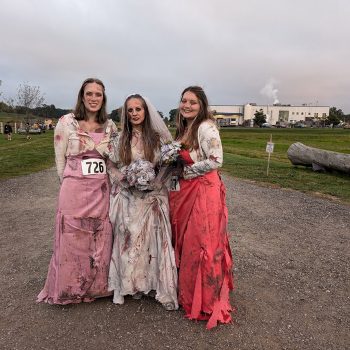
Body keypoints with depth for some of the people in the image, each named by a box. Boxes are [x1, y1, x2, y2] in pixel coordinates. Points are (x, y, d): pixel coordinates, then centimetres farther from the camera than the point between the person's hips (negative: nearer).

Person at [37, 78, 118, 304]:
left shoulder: (110, 126, 7)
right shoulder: (67, 122, -1)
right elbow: (60, 158, 3)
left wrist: (101, 182, 6)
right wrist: (72, 183, 6)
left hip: (102, 192, 3)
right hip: (74, 191, -2)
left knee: (101, 243, 10)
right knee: (72, 241, 7)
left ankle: (96, 287, 31)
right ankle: (68, 290, 29)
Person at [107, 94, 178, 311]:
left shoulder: (158, 138, 2)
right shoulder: (119, 140, 4)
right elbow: (111, 167, 6)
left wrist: (153, 179, -10)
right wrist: (124, 177, -11)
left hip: (153, 198, 0)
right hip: (129, 199, 1)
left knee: (154, 239, 2)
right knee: (130, 241, 6)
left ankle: (155, 283, 19)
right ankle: (134, 284, 25)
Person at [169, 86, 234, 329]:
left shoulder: (206, 127, -10)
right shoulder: (183, 128, 15)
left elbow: (216, 160, -17)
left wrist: (187, 171, -11)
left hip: (204, 191, -8)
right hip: (184, 191, 8)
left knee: (202, 243, -1)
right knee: (185, 241, 14)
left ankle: (207, 301, 16)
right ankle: (187, 290, 32)